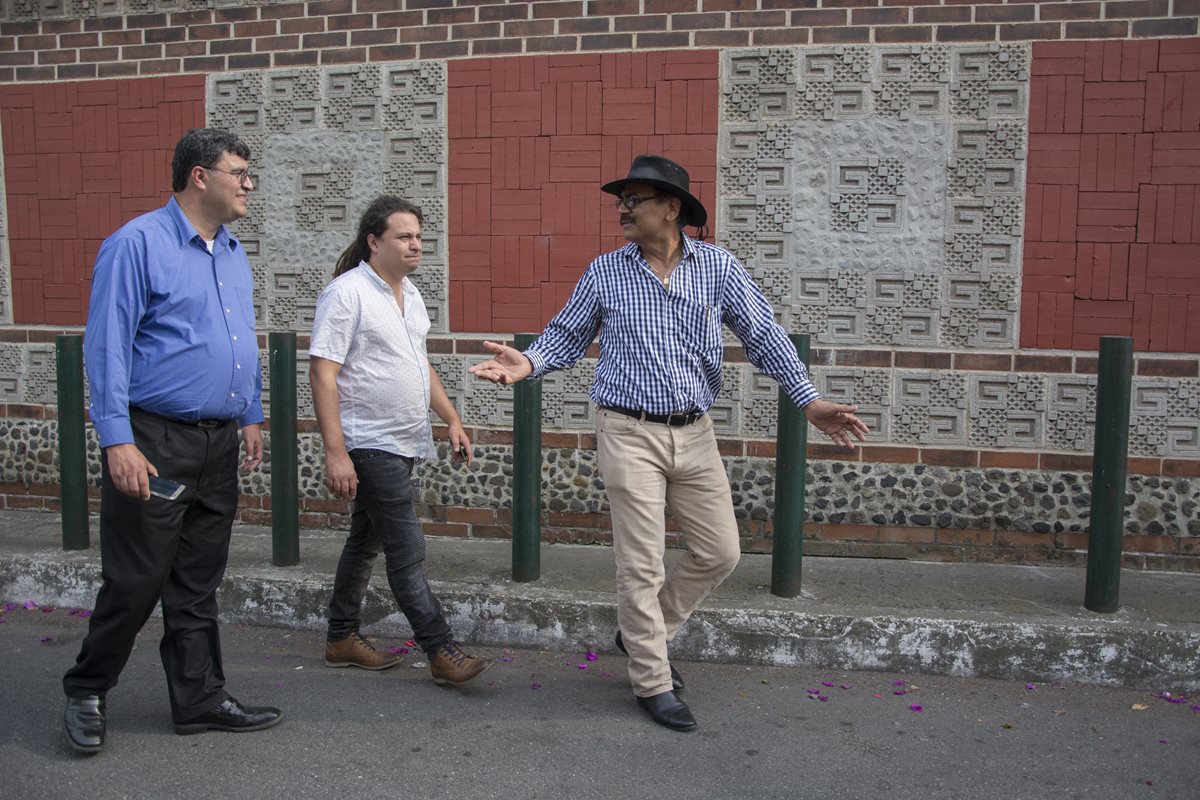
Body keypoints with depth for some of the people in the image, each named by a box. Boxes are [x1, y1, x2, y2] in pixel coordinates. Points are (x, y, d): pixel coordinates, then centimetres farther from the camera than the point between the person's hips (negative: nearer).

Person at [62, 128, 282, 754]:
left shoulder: (233, 253, 14)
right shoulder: (138, 243, -10)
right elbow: (107, 345, -14)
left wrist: (251, 415, 19)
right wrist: (117, 441, -19)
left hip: (218, 445, 7)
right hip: (155, 443, -7)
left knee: (198, 586, 13)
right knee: (135, 581, 1)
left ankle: (200, 699, 23)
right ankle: (86, 693, 22)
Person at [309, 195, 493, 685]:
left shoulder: (408, 292, 13)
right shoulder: (347, 292, -14)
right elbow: (322, 373, -18)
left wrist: (451, 419, 17)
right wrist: (335, 451, -23)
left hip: (404, 442, 9)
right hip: (370, 444, -9)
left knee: (367, 541, 16)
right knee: (407, 549, -7)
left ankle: (342, 639, 28)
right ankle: (441, 651, -1)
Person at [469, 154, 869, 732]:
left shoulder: (718, 267, 1)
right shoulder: (605, 272, 1)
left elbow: (763, 336, 2)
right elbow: (568, 335, 8)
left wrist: (809, 400, -5)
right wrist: (527, 363, -12)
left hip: (694, 434, 3)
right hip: (629, 434, -3)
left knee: (720, 553, 8)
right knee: (642, 565, 0)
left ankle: (639, 632, 30)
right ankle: (652, 681, 18)